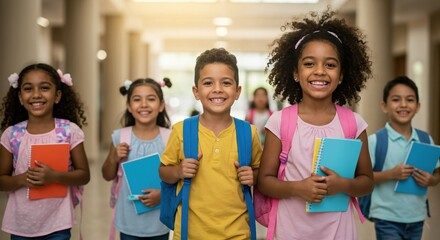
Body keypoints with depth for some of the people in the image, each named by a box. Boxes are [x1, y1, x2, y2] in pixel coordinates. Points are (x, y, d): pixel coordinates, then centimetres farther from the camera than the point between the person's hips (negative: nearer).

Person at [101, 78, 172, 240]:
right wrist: (114, 158, -12)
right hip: (129, 222, 1)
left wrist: (163, 194, -18)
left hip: (158, 223, -1)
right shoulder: (120, 137, -5)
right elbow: (108, 176, 6)